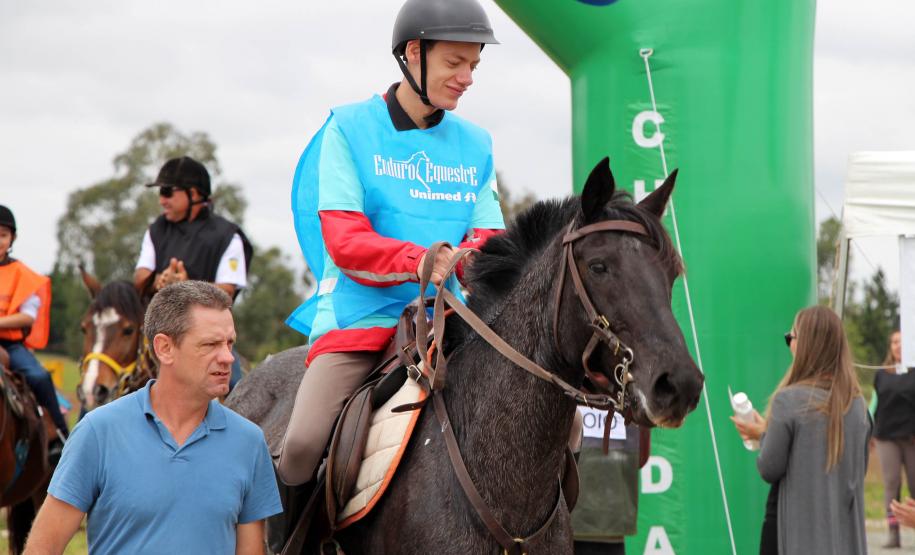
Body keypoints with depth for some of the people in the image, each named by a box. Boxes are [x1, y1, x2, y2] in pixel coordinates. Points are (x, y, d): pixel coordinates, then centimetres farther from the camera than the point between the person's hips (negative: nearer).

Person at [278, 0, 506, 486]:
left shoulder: (475, 145, 12)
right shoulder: (350, 129, -1)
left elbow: (487, 241, 7)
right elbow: (344, 241, -9)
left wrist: (477, 256, -19)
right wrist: (421, 260, -27)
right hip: (358, 315, -4)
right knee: (304, 444, -23)